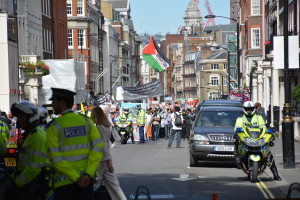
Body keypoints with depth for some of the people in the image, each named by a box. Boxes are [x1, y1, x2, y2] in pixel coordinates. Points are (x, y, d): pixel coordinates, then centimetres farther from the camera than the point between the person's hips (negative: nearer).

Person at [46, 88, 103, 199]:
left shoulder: (54, 126, -6)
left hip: (64, 182, -3)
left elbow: (55, 158, -13)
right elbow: (97, 147, -6)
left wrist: (76, 177, -13)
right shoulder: (86, 121, 4)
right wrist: (88, 174, -10)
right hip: (87, 180, 3)